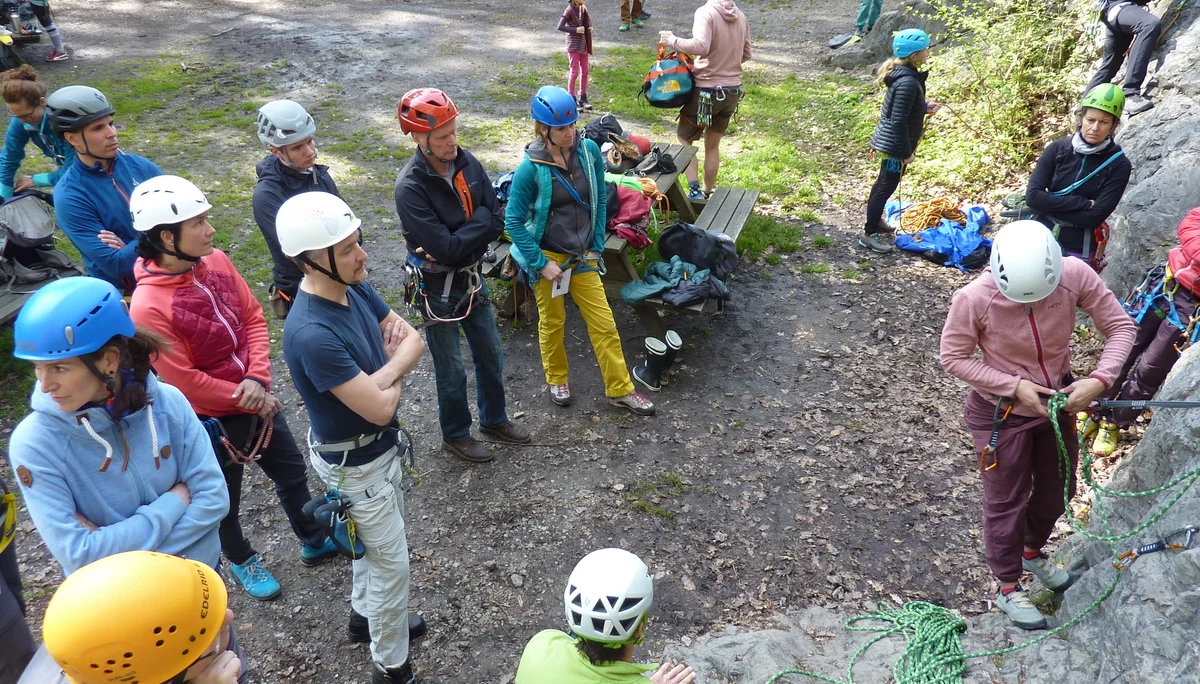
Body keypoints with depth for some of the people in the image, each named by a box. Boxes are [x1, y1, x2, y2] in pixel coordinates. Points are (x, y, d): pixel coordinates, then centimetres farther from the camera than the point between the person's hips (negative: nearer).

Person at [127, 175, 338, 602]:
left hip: (258, 400, 6)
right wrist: (246, 400, -15)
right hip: (211, 420, -6)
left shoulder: (216, 261, -9)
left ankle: (315, 541, 47)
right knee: (224, 501, 20)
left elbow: (254, 318, -3)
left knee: (292, 472, 23)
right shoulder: (148, 307, -27)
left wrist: (258, 379, -16)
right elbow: (184, 382, -23)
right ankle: (243, 562, 48)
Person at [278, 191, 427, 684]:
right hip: (355, 464, -8)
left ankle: (366, 613, 56)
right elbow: (380, 407, -31)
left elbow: (412, 339, -3)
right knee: (392, 563, 10)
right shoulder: (313, 334, -36)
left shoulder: (355, 286, -10)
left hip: (381, 444, 8)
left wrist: (386, 371, -22)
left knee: (376, 542, 29)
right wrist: (395, 372, -11)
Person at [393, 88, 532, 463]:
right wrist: (479, 220, -18)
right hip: (437, 288, -6)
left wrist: (460, 239, -22)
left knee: (491, 355, 20)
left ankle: (493, 419, 43)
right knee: (452, 369, 11)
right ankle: (456, 434, 35)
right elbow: (444, 248, -29)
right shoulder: (410, 187, -26)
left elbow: (497, 222, -7)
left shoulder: (467, 162, -8)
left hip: (471, 277, 6)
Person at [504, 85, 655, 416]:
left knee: (604, 323, 6)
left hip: (582, 256, 3)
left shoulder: (589, 151, -7)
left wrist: (596, 247, 3)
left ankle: (620, 389, 21)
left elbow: (600, 200, 5)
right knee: (552, 321, 14)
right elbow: (514, 221, -12)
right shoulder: (531, 168, -18)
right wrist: (542, 264, -14)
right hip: (547, 256, -3)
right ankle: (557, 380, 39)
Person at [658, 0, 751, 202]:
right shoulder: (740, 16, 5)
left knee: (684, 138, 12)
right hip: (733, 90, 6)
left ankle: (695, 192, 0)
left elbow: (700, 46, -32)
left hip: (707, 90, -6)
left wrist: (673, 41, -19)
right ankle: (708, 194, 27)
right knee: (713, 145, 19)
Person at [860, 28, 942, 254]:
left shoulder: (904, 74, 3)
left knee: (884, 182, 23)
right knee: (887, 186, -1)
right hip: (895, 145, -10)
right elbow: (899, 121, -26)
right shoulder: (908, 82, -27)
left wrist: (924, 107, 7)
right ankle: (869, 234, 8)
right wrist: (906, 152, -19)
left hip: (889, 141, 10)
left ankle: (875, 220, 41)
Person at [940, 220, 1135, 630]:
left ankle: (1032, 552, 55)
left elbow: (1120, 326, -11)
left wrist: (1099, 380, -25)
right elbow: (953, 358, -18)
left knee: (1057, 489, 25)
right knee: (1006, 502, 12)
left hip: (1058, 401, 5)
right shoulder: (974, 299, -32)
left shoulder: (1075, 276, -23)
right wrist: (1014, 387, -25)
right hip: (1001, 413, -4)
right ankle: (1008, 589, 36)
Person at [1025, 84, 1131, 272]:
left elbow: (1094, 217, -14)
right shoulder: (1057, 149, -2)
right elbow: (1032, 196, -13)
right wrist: (1083, 203, -16)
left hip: (1080, 252, -2)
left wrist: (1049, 205, -15)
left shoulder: (1118, 165, -6)